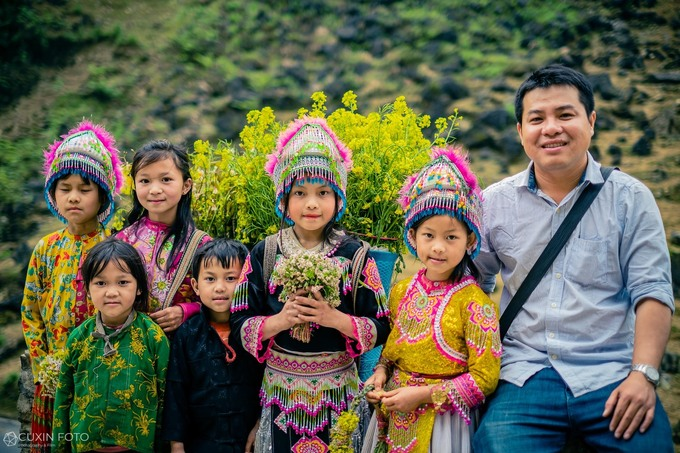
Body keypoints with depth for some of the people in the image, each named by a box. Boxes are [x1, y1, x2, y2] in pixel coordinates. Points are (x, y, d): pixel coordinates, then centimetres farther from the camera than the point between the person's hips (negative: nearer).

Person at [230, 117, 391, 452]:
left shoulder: (355, 255, -4)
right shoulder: (263, 255, -2)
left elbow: (380, 329, -5)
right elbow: (240, 324, -2)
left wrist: (334, 318, -21)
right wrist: (280, 320, -20)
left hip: (338, 393, 0)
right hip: (281, 393, 1)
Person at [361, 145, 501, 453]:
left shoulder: (474, 303, -16)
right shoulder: (401, 292, 1)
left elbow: (484, 378, -16)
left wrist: (422, 395, -19)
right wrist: (381, 371, -4)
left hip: (442, 424, -5)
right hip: (396, 421, 5)